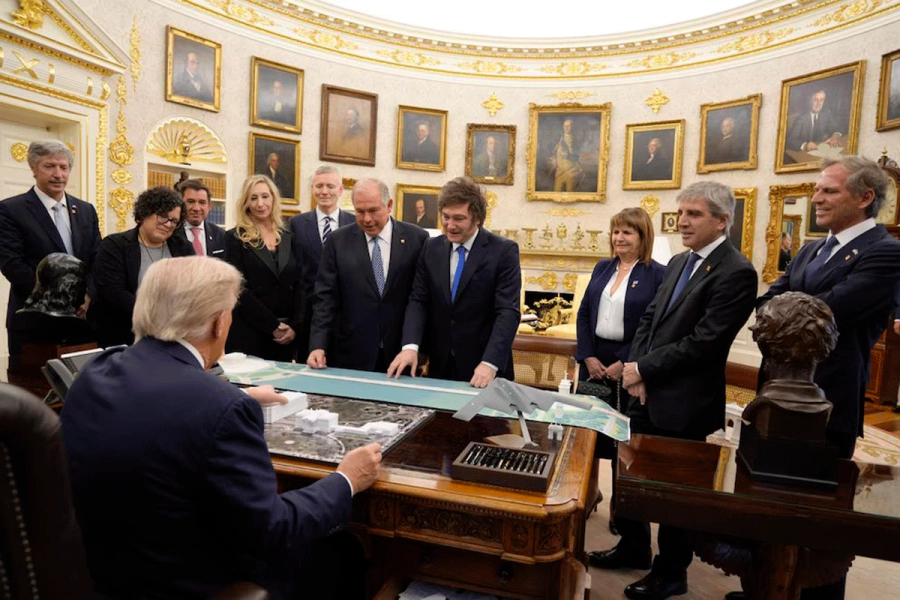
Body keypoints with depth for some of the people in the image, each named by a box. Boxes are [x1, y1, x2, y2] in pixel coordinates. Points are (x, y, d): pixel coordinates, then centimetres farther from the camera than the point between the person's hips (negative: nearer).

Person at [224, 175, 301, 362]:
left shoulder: (288, 238, 10)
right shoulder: (235, 238, -2)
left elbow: (298, 285, 7)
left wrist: (294, 325, -6)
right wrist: (272, 325, -13)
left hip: (284, 334, 4)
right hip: (247, 332, -4)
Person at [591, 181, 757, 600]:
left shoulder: (736, 272, -16)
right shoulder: (678, 263, 11)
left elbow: (703, 342, -21)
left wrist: (643, 369, -15)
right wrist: (636, 372, -4)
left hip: (683, 403, -7)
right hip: (646, 393, 8)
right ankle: (633, 548, 41)